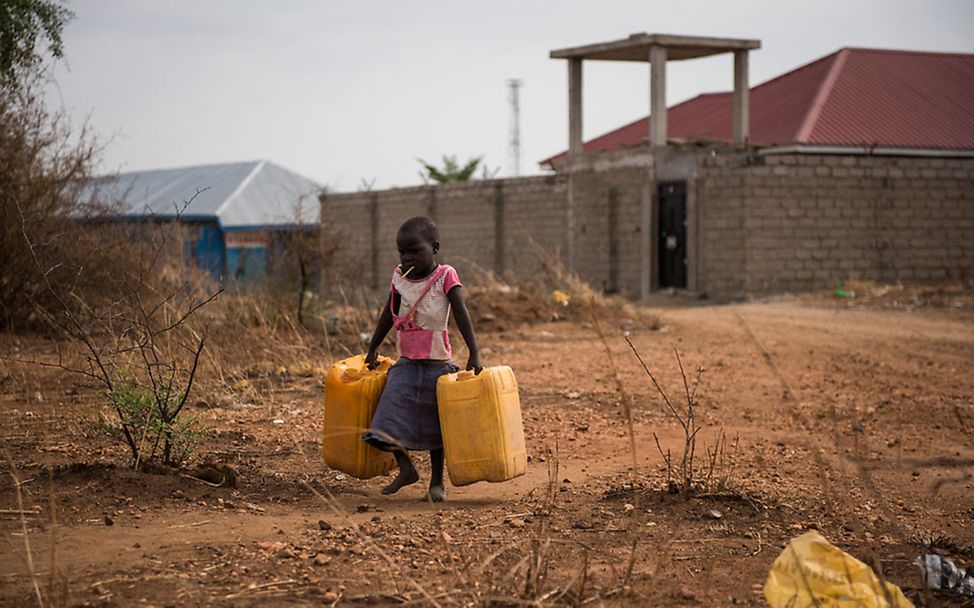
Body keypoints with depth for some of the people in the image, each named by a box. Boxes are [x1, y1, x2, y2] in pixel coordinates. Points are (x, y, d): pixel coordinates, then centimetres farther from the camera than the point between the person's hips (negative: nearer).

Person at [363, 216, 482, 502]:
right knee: (390, 415, -6)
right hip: (406, 362, 4)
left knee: (434, 423, 5)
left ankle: (437, 481, 18)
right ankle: (406, 469, 11)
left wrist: (474, 353, -25)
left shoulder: (445, 276, -10)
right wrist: (373, 349, 22)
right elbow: (388, 315, 15)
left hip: (437, 363, -4)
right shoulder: (399, 277, 3)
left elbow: (461, 314, -17)